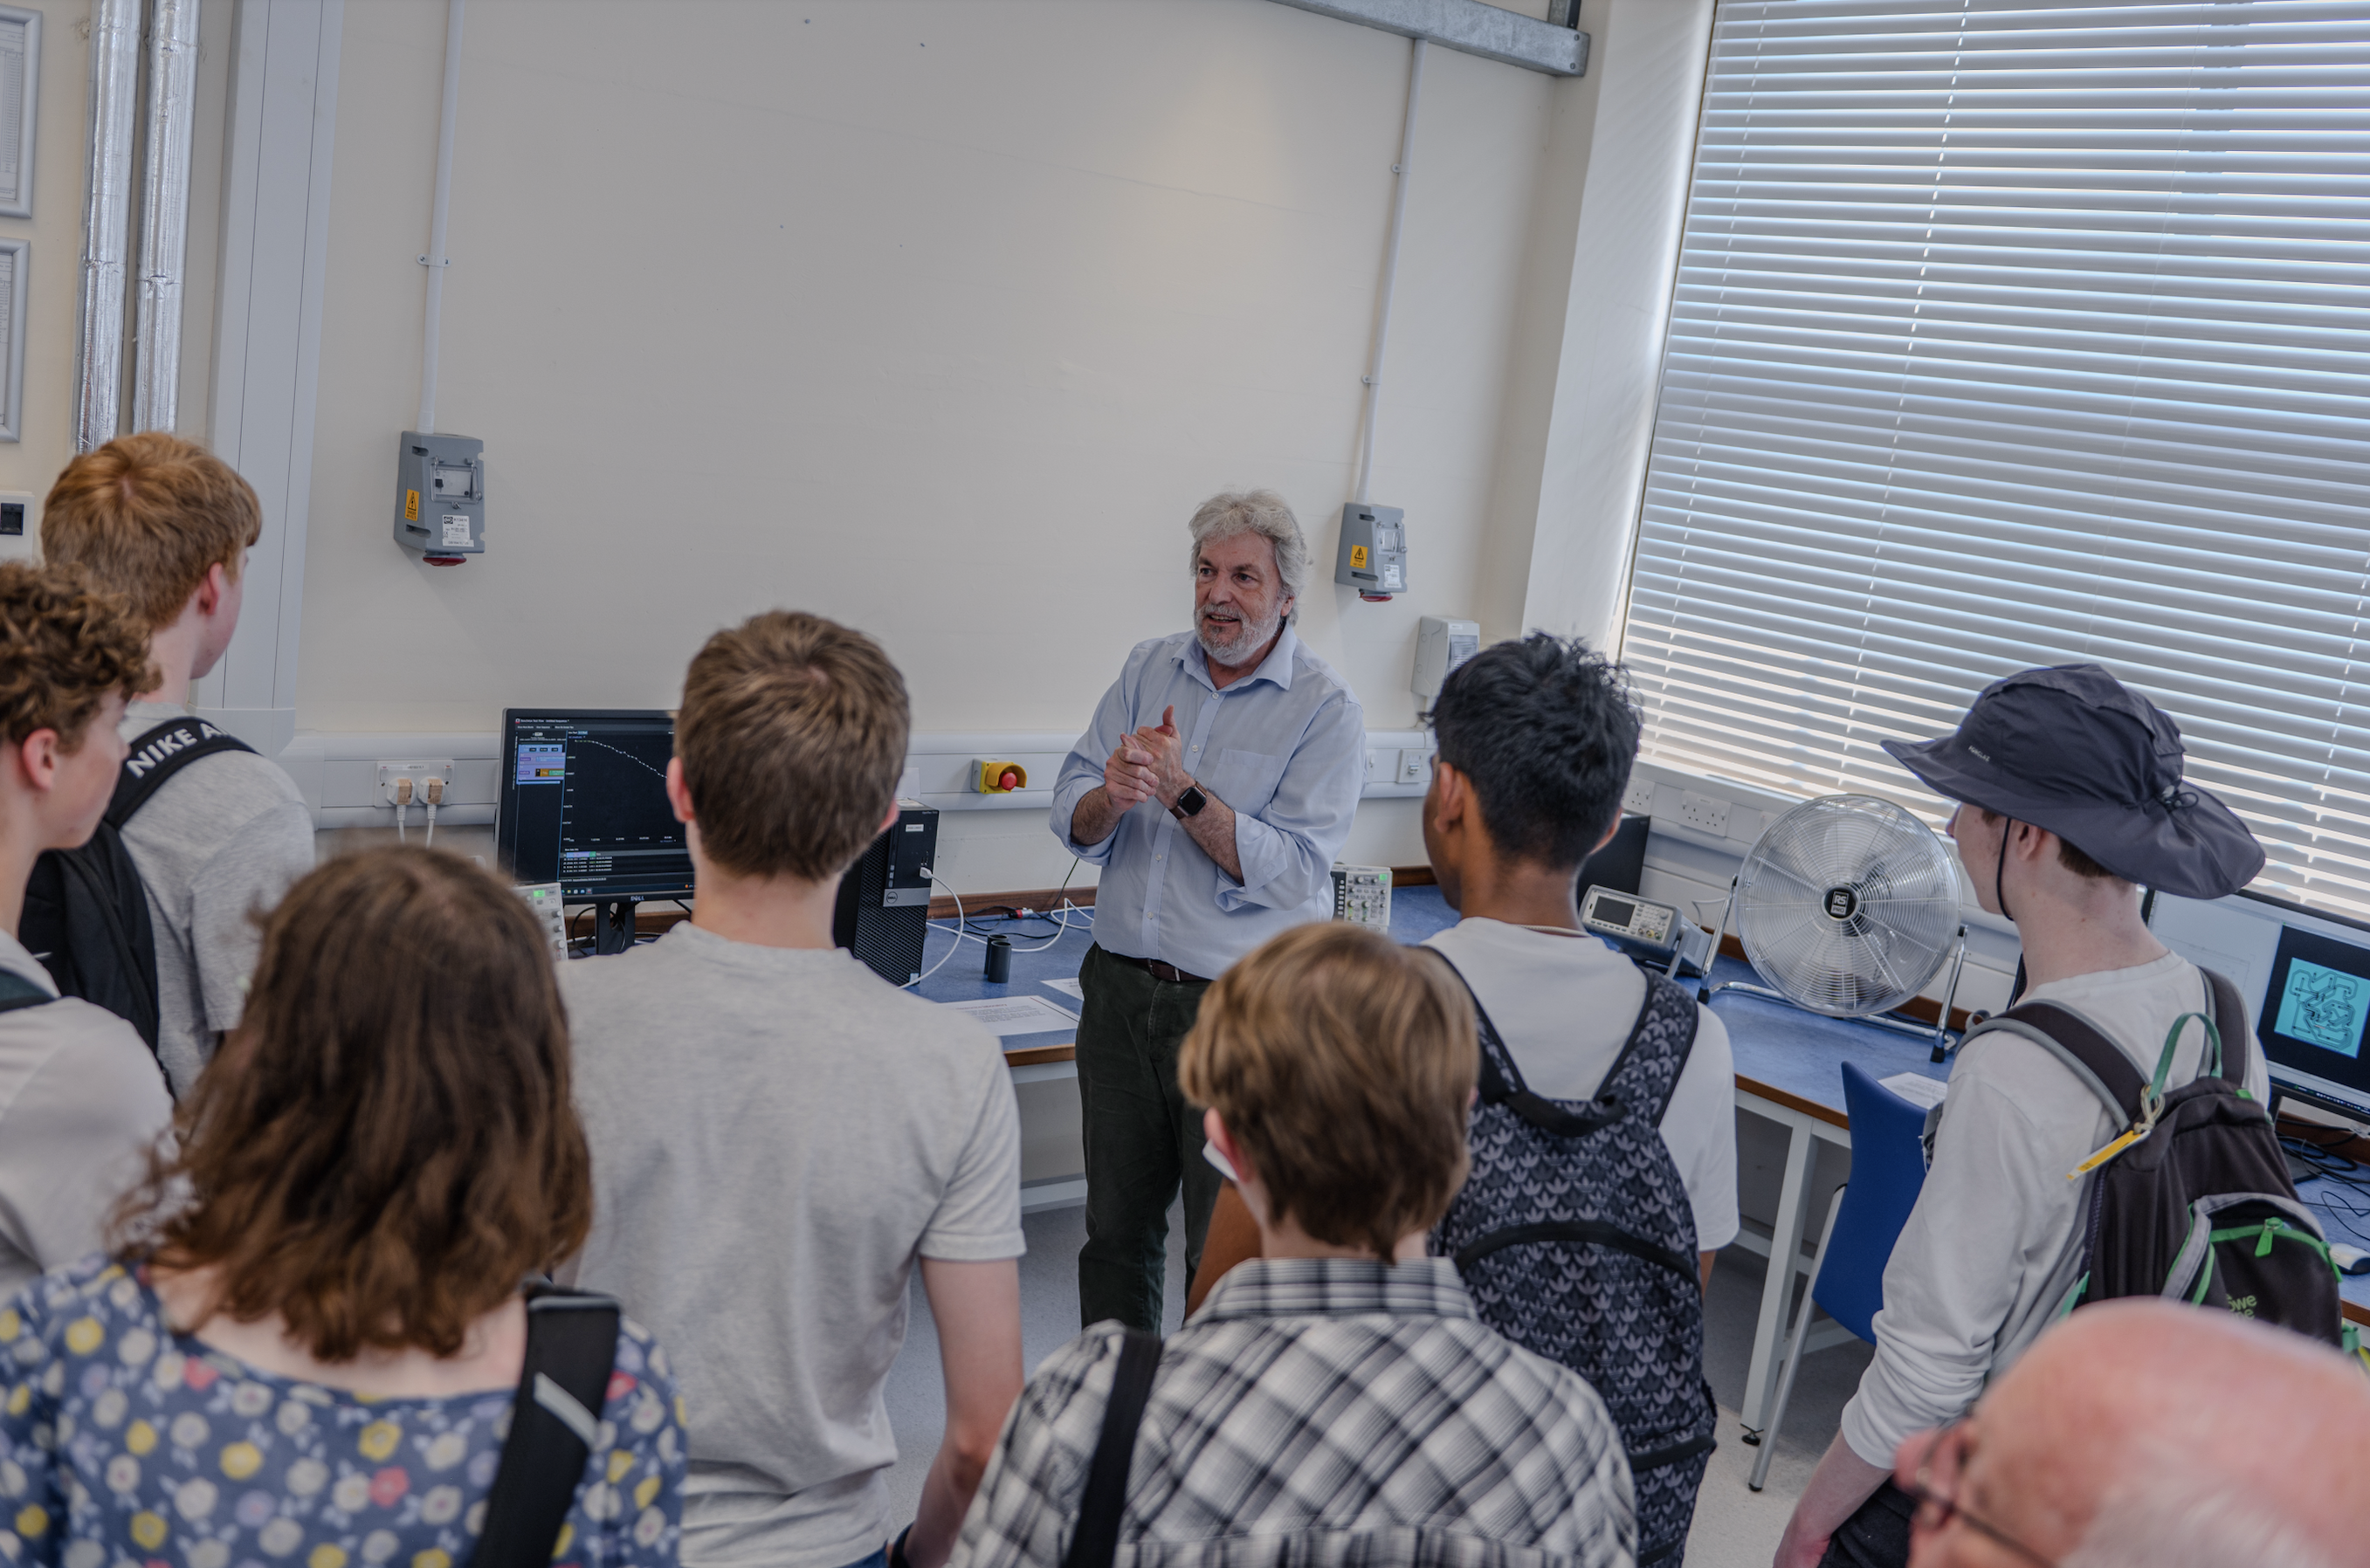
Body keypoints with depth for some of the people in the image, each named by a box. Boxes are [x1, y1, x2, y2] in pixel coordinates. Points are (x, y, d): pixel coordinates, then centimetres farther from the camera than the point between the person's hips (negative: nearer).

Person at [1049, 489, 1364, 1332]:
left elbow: (1292, 872, -17)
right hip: (1120, 986, 5)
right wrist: (1112, 797, -19)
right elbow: (1072, 819, 4)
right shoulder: (1148, 669, 7)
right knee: (1116, 1222, 16)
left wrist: (1180, 790, -23)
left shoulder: (1327, 710, -8)